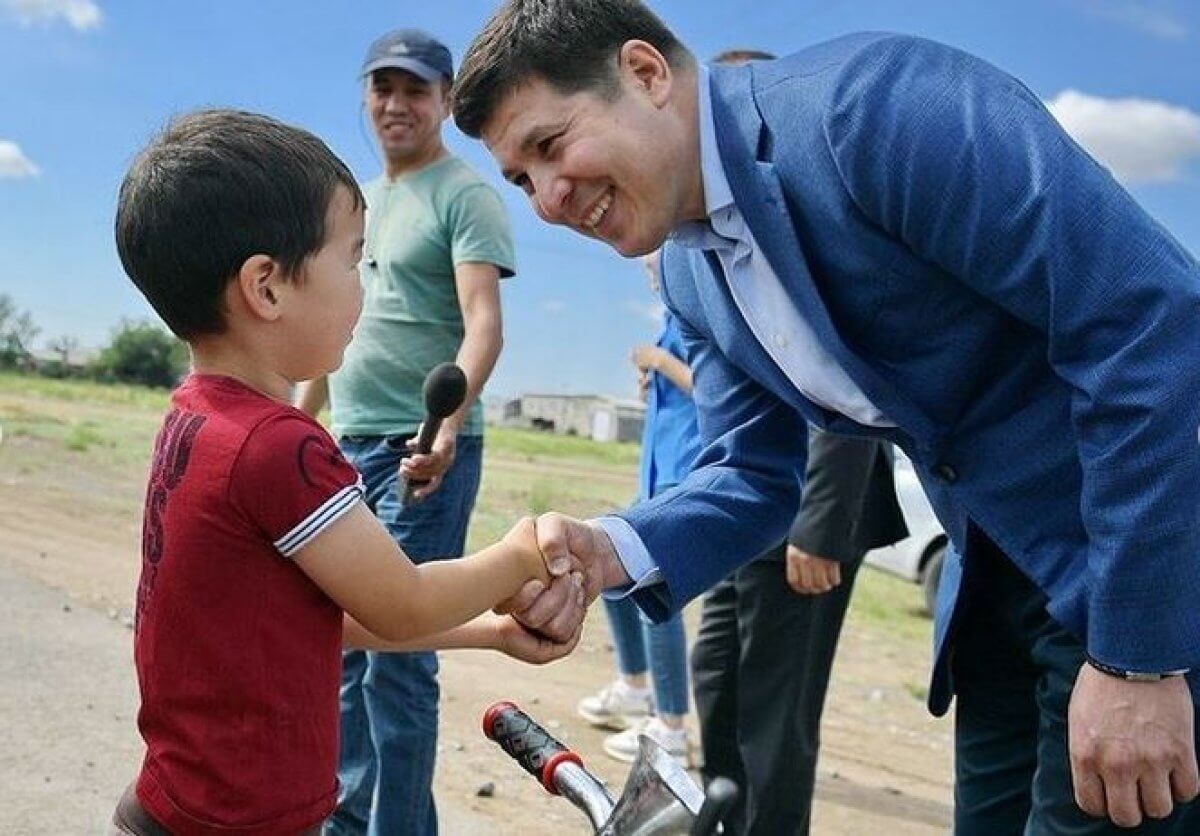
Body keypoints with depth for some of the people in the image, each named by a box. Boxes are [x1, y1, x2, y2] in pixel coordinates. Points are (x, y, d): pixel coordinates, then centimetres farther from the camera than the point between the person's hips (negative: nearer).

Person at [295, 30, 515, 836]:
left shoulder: (465, 193, -5)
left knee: (396, 654, -6)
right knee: (341, 644, 13)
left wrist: (448, 421, -33)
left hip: (424, 451, -8)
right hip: (347, 446, 8)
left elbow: (483, 324, -18)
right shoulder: (358, 199, 19)